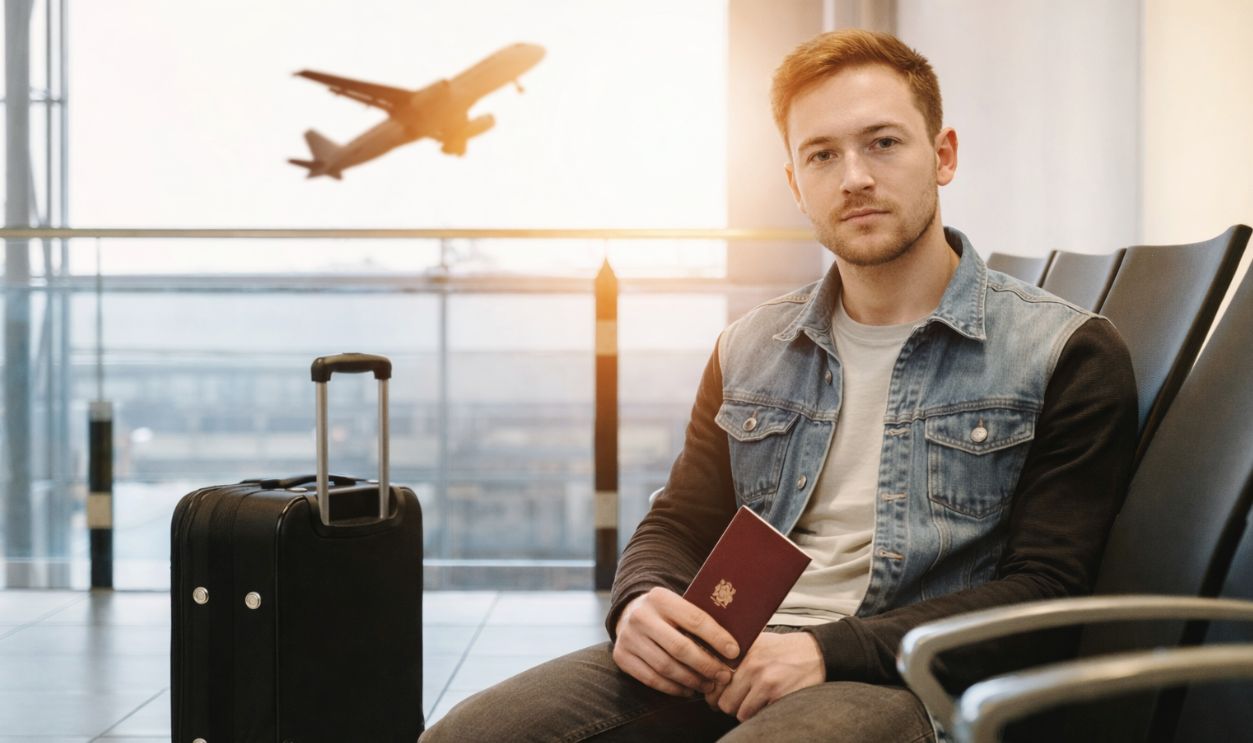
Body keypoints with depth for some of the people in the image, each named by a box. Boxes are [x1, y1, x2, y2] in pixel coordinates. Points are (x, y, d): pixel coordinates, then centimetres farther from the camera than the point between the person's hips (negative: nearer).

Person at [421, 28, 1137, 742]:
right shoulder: (751, 350, 19)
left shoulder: (1064, 354, 3)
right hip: (718, 663, 5)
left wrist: (829, 650, -16)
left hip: (901, 681, -5)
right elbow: (677, 529, 19)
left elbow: (1043, 588, -4)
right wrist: (642, 603, -7)